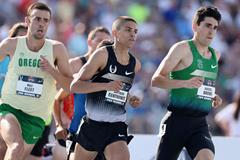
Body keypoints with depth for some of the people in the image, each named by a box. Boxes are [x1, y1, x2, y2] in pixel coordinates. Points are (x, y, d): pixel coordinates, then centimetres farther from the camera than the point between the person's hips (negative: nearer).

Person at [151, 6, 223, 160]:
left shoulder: (215, 55, 15)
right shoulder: (183, 48, -6)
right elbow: (156, 80, -11)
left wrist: (213, 97, 12)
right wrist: (185, 83, -25)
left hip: (200, 124, 5)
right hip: (177, 120, -5)